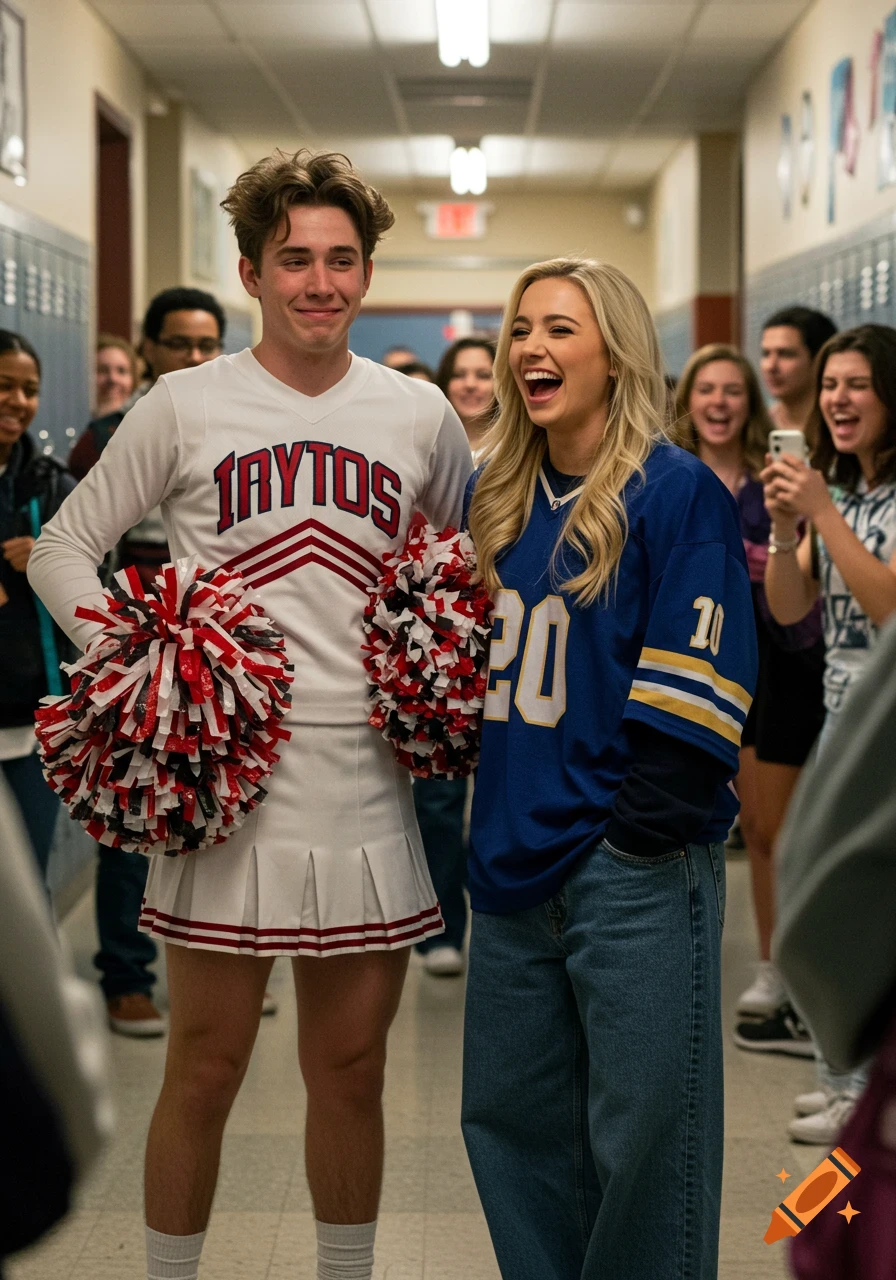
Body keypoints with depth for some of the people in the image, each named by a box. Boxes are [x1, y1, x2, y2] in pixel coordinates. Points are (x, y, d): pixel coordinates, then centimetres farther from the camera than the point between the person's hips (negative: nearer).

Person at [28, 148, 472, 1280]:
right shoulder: (186, 406, 0)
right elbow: (64, 548, 5)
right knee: (205, 1067, 5)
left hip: (369, 779, 3)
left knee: (351, 1069, 12)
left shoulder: (421, 415, 8)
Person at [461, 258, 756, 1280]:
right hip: (516, 854, 7)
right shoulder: (495, 497, 12)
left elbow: (694, 691, -13)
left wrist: (652, 815, -17)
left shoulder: (678, 492, -8)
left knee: (640, 1138, 1)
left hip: (634, 867, -7)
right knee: (507, 1118, 14)